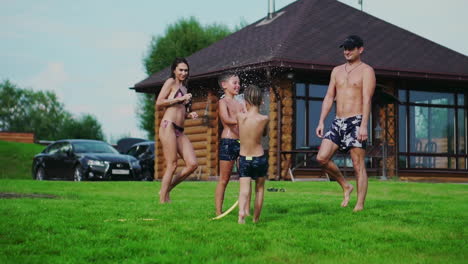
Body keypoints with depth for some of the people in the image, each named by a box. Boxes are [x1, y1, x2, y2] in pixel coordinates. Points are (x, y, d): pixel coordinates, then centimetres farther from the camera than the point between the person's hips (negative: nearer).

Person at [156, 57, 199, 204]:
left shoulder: (184, 87, 25)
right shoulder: (171, 82, 3)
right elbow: (159, 102, -8)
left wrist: (189, 115, 11)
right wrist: (180, 99, -10)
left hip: (180, 131, 8)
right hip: (168, 126, -8)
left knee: (192, 164, -4)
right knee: (172, 165, -9)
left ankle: (166, 190, 8)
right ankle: (163, 200, -1)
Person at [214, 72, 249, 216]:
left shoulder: (240, 104, 18)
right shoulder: (223, 102, -2)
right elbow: (226, 119, -19)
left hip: (242, 142, 6)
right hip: (228, 142, -6)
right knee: (224, 179, -2)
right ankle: (218, 211, 2)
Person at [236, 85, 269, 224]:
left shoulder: (240, 116, -7)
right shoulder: (264, 119, -11)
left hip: (243, 159, 0)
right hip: (259, 158, 0)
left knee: (244, 189, -5)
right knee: (259, 188, 19)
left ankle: (242, 211, -33)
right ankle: (256, 218, 26)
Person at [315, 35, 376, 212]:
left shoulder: (366, 71, -2)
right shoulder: (337, 71, 17)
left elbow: (367, 99, -11)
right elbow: (329, 97, 15)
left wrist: (364, 125, -21)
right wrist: (321, 121, 6)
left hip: (355, 122, -6)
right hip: (338, 122, 6)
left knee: (358, 165, -5)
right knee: (322, 158, -7)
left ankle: (360, 205, -1)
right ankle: (345, 187, 12)